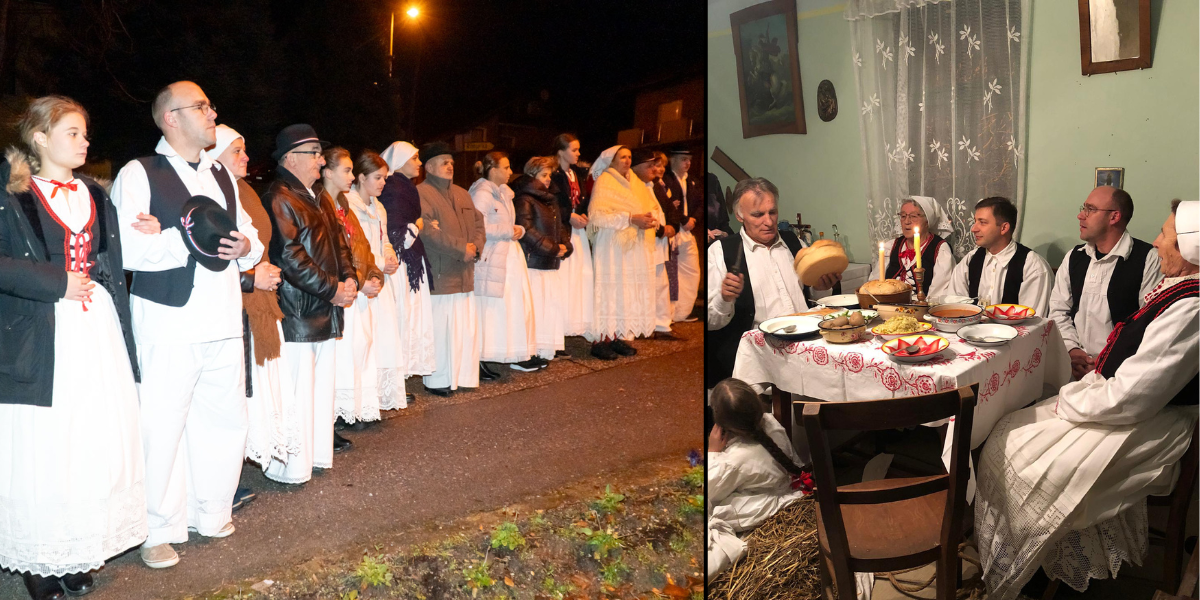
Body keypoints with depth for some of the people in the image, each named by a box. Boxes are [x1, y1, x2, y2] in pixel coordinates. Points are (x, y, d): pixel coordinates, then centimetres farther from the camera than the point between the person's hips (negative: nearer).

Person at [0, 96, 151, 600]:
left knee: (95, 442, 5)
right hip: (43, 340, -5)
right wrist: (57, 284, -13)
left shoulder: (96, 196, 17)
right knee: (41, 449, -1)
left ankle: (80, 552, 19)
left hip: (97, 332, 5)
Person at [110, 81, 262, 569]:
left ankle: (211, 515, 29)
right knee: (162, 424, 0)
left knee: (226, 419, 12)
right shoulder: (139, 174, -5)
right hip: (168, 319, -6)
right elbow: (128, 249, -15)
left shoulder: (221, 175, 18)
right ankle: (161, 530, 16)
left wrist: (246, 245, -4)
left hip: (222, 318, 6)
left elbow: (248, 231, 18)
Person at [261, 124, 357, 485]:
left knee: (323, 385, 14)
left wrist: (348, 279, 2)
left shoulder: (318, 199, 20)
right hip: (296, 313, -9)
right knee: (297, 391, -5)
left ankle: (318, 454, 25)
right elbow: (289, 256, -19)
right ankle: (291, 469, 5)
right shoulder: (279, 199, -11)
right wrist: (331, 289, -15)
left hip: (326, 311, 10)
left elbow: (339, 243, 20)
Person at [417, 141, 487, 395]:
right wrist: (461, 248, -17)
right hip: (439, 276, -8)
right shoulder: (421, 193, -8)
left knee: (468, 326, 11)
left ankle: (465, 374, 24)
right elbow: (429, 232, -18)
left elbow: (478, 222, 17)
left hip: (465, 274, 8)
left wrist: (475, 246, -3)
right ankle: (438, 381, 6)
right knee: (441, 329, -5)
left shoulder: (462, 194, 21)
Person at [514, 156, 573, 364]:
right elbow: (526, 230, -18)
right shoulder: (524, 200, -8)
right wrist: (553, 249, -13)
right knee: (535, 307, -10)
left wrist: (565, 246, 2)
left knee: (554, 305, 8)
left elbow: (561, 227, 22)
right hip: (534, 263, -9)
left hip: (552, 264, 9)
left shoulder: (551, 200, 19)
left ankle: (545, 350, 17)